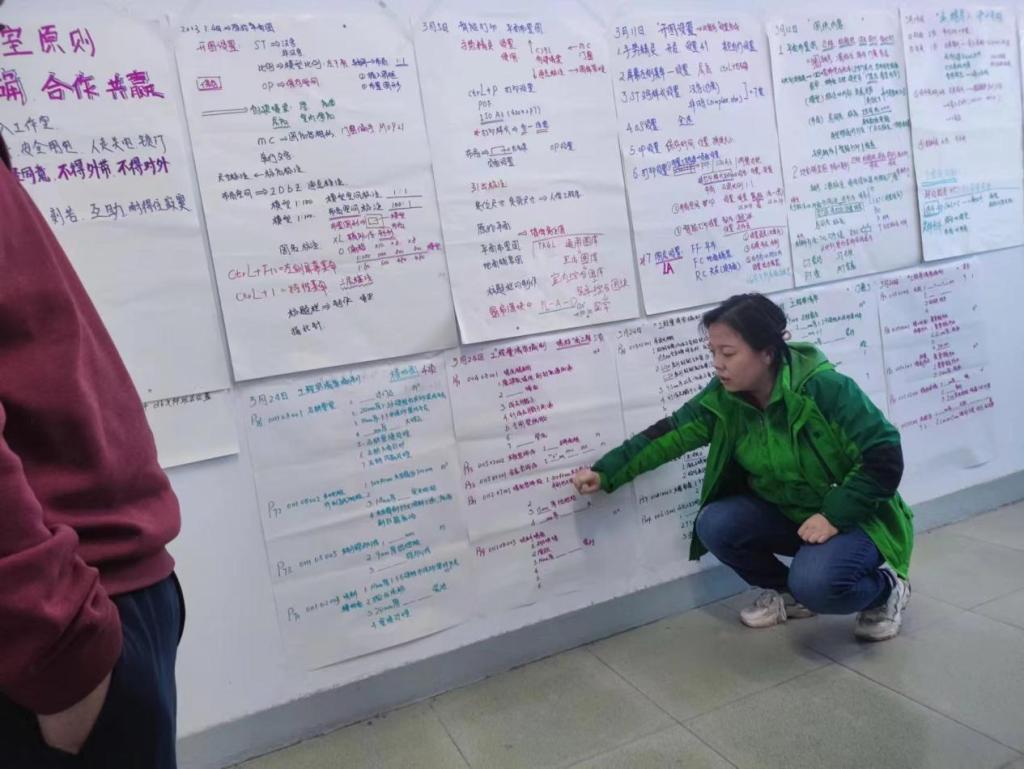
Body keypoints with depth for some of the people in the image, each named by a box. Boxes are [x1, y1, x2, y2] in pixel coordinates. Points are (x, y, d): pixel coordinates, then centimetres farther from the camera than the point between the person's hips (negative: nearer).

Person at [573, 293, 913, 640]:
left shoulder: (825, 389, -28)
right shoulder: (724, 396, -11)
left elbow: (885, 458, -24)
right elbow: (671, 433, -11)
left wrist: (833, 515, -29)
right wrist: (606, 472, -17)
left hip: (854, 516, -6)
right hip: (786, 512, 6)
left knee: (817, 584, -32)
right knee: (715, 525, -17)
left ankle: (885, 588, 5)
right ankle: (787, 592, 11)